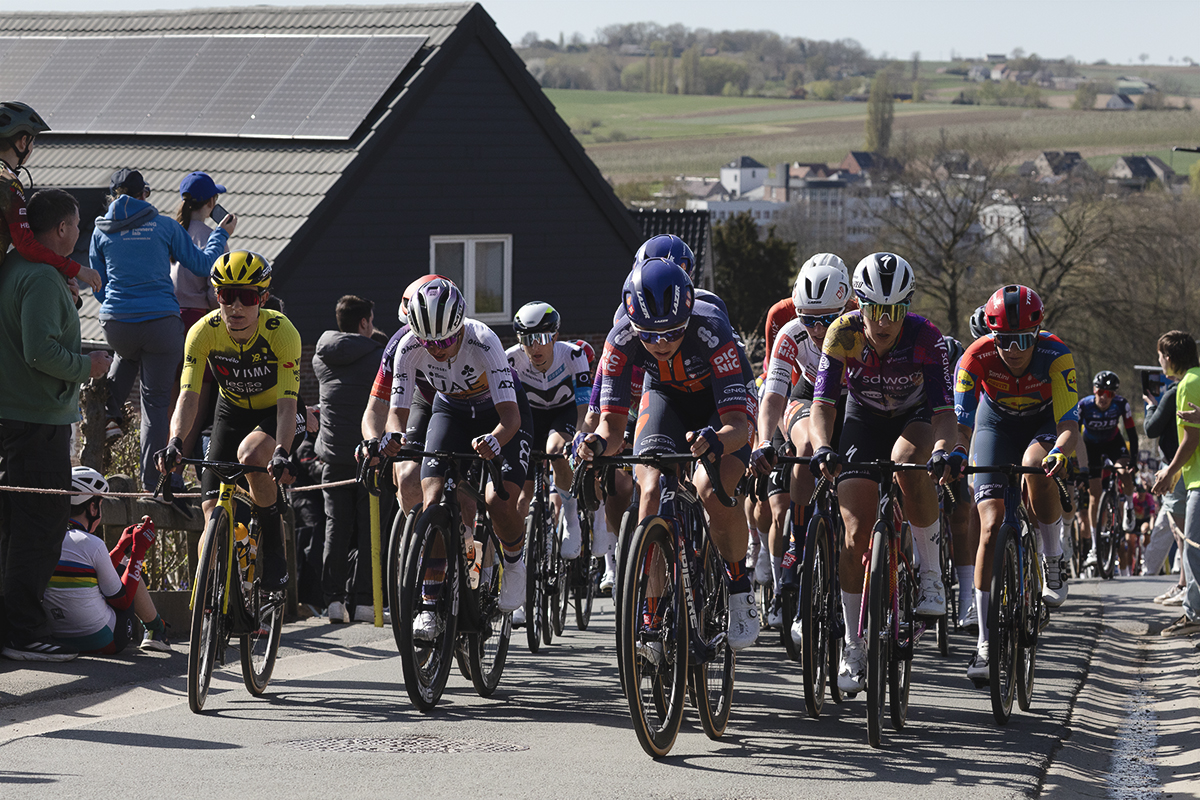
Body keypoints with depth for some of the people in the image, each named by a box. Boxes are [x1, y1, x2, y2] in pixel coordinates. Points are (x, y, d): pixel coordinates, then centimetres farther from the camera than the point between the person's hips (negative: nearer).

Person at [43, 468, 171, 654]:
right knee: (126, 568, 17)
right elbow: (122, 601, -8)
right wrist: (139, 549, -1)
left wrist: (123, 545, 22)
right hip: (104, 643, -6)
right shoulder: (92, 544, -19)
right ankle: (156, 630, 34)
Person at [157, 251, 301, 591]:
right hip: (232, 412, 3)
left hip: (273, 415, -3)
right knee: (214, 515, -8)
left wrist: (282, 452, -52)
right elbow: (188, 395, -29)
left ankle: (273, 548, -18)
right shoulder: (203, 332, -22)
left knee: (251, 455, -36)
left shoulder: (282, 332, -29)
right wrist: (175, 442, -48)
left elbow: (287, 403, -35)